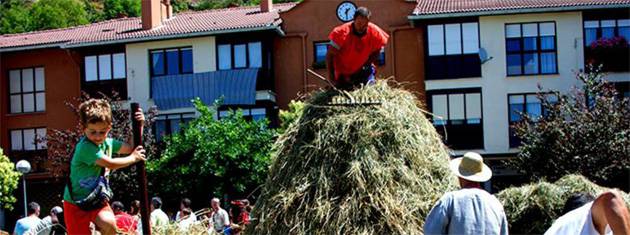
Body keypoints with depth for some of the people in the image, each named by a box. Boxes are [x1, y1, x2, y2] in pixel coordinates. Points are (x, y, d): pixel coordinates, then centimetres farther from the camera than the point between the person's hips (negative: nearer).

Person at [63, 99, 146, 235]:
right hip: (76, 201, -5)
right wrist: (133, 158, -13)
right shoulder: (85, 147, -25)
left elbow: (131, 148, 10)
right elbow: (110, 164, -28)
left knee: (109, 223, -24)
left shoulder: (108, 143, 1)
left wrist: (139, 126, -4)